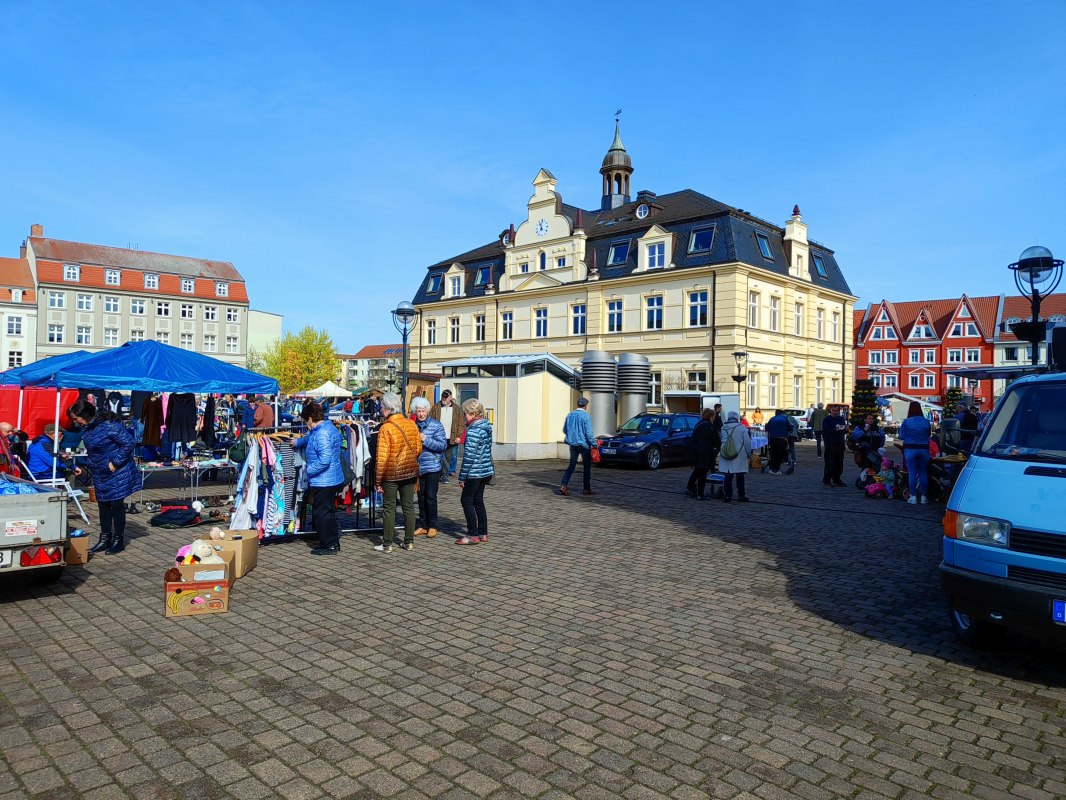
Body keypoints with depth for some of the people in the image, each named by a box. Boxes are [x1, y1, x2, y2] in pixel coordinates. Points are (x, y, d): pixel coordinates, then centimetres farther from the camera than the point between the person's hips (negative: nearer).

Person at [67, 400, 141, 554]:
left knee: (116, 505, 0)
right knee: (103, 505, 13)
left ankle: (119, 540, 12)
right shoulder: (86, 428, 3)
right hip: (100, 475, 8)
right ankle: (105, 540, 23)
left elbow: (128, 443, -24)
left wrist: (115, 463, -21)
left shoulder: (108, 425, -23)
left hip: (117, 473, -8)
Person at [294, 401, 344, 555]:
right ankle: (334, 543, 27)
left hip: (323, 481, -10)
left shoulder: (322, 434, -22)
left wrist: (308, 470, -17)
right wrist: (297, 442, 48)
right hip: (334, 479, 10)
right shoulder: (328, 427, 11)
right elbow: (309, 438, 34)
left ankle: (327, 546, 11)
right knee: (328, 512, 19)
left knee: (321, 513, 2)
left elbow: (324, 459, -30)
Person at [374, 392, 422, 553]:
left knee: (389, 508, 6)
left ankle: (387, 544, 12)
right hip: (410, 472, 5)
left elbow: (382, 457, -17)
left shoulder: (386, 428, -16)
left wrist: (378, 479, -9)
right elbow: (419, 449, 6)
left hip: (391, 474, -5)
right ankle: (409, 542, 19)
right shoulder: (412, 424, 0)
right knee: (408, 506, 12)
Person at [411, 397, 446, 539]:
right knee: (421, 496, 11)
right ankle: (422, 525, 22)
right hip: (418, 467, 4)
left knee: (431, 496, -1)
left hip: (432, 466, -4)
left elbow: (443, 445, -13)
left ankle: (432, 526, 12)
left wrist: (425, 439, -21)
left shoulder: (436, 425, -6)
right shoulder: (413, 425, 5)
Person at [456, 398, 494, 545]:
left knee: (466, 500, 0)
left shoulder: (473, 431, -18)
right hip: (486, 471, 9)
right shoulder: (486, 427, 10)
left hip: (475, 472, -9)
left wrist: (462, 477, -15)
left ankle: (473, 535, 1)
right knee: (478, 501, 15)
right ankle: (483, 534, 19)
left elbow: (469, 456, -20)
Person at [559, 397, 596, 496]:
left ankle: (563, 485, -7)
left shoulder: (570, 415, 5)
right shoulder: (586, 416, -14)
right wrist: (594, 444, -10)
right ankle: (586, 489, 13)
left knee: (572, 465, 9)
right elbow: (588, 433, -18)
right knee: (586, 467, 8)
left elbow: (565, 430, 12)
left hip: (572, 444, 5)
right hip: (584, 444, -5)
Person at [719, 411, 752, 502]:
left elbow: (721, 442, 7)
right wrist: (749, 455, 5)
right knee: (740, 478, 9)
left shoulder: (723, 429, 1)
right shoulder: (742, 428, -8)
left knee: (728, 477, 7)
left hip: (727, 458, 2)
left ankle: (727, 496, 6)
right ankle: (741, 496, 14)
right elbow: (747, 442, -6)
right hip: (740, 458, -2)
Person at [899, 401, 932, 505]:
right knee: (923, 473, 9)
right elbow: (929, 435, 9)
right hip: (924, 449, 2)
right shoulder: (926, 421, -1)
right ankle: (923, 496, 13)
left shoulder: (906, 422, -9)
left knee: (912, 473, 1)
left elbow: (901, 436, -5)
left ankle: (913, 497, 2)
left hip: (910, 449, -2)